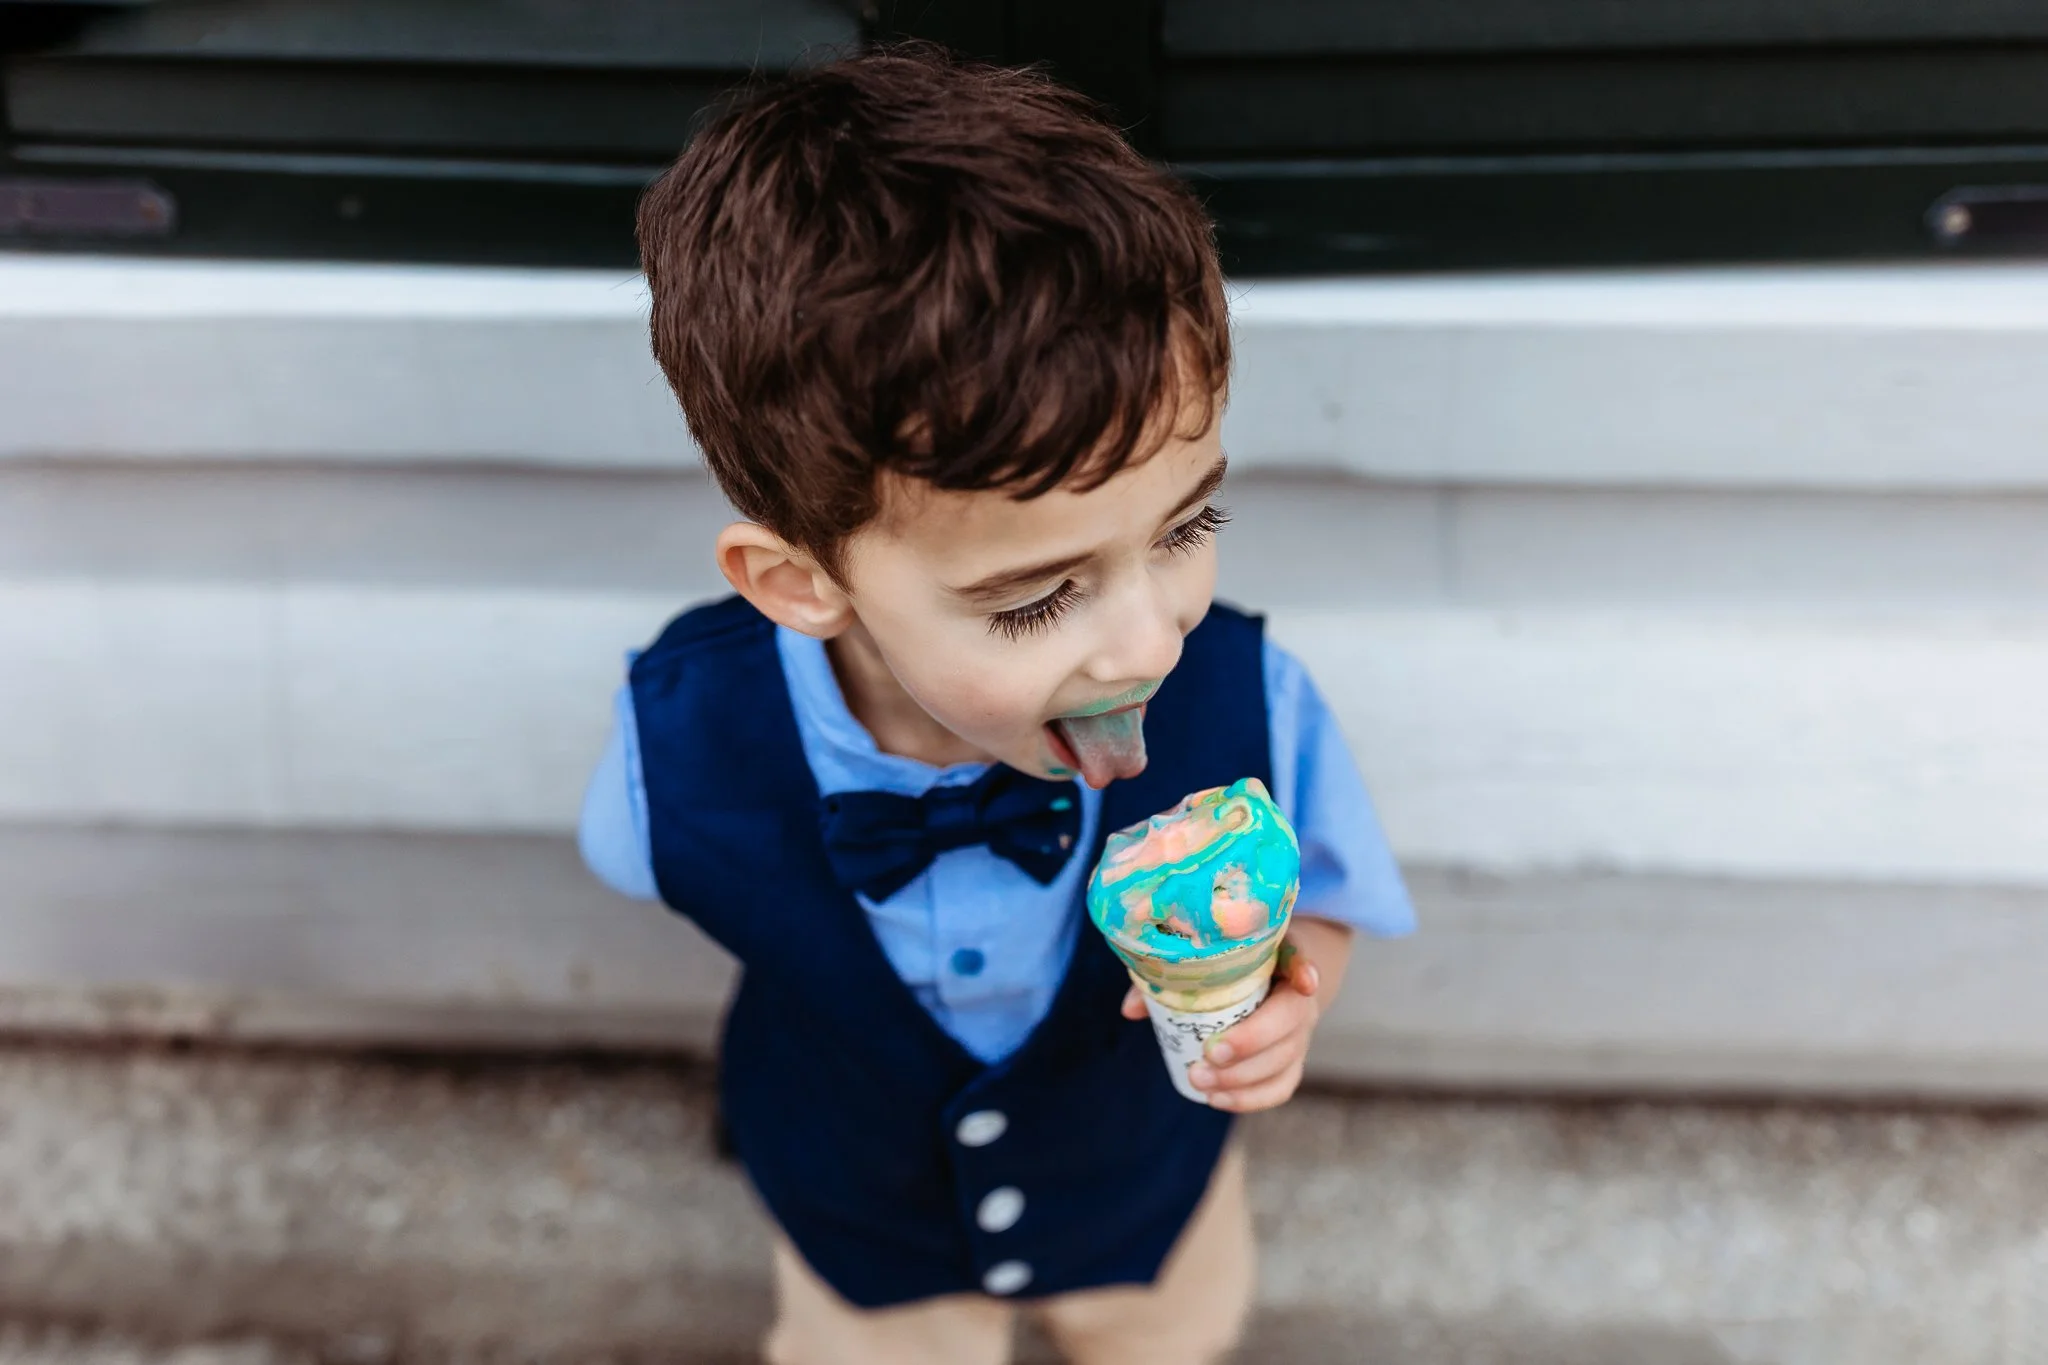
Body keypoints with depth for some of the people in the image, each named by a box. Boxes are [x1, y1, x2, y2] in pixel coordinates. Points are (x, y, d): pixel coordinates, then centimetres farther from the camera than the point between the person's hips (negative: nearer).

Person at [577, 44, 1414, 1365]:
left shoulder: (1244, 702, -38)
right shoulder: (683, 748, -38)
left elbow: (1322, 900, -16)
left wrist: (1280, 990, -36)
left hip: (1145, 1189, 1)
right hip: (862, 1216, 0)